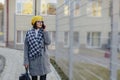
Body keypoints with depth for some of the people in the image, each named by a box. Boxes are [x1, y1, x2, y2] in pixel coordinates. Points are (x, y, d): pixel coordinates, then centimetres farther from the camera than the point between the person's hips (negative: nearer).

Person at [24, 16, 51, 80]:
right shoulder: (29, 33, 1)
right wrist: (26, 61, -5)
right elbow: (26, 48, 0)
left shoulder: (44, 33, 4)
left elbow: (48, 42, -15)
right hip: (33, 59, 0)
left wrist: (44, 30, -12)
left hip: (42, 59, 1)